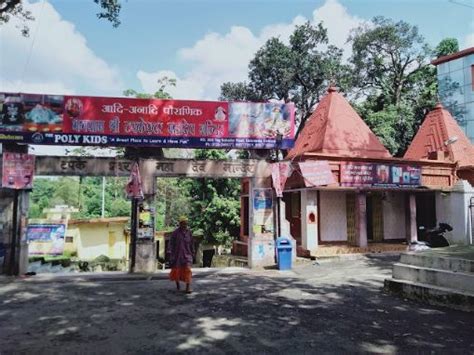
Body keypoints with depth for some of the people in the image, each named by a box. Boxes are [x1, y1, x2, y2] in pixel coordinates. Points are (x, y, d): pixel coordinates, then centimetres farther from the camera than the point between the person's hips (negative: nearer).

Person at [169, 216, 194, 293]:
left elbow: (192, 243, 8)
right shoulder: (175, 232, -6)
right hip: (177, 254, 0)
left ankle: (188, 288, -13)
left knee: (187, 270, -13)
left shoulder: (189, 232, 1)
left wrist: (192, 253, 9)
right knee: (176, 269, 13)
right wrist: (171, 254, -11)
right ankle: (177, 283, 37)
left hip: (187, 254, 1)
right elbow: (171, 243, -5)